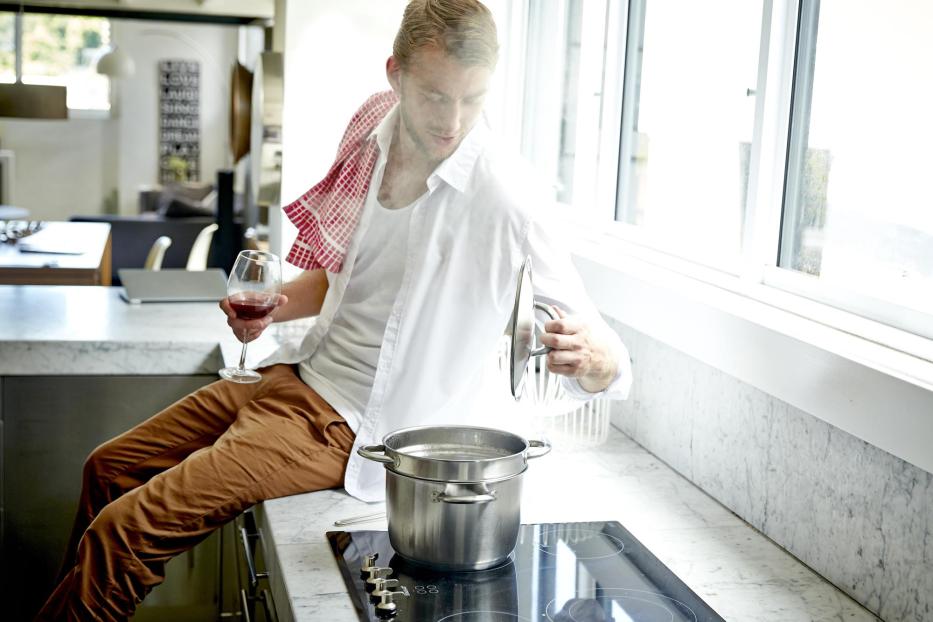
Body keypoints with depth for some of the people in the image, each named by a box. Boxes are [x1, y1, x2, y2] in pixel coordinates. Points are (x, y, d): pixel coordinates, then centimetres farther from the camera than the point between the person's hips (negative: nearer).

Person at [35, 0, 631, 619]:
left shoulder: (503, 197, -22)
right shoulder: (377, 130, -3)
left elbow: (612, 367, -21)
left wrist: (586, 355, -43)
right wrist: (277, 306, -2)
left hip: (351, 424, -7)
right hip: (301, 376, 7)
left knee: (123, 533, -14)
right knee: (110, 467, 18)